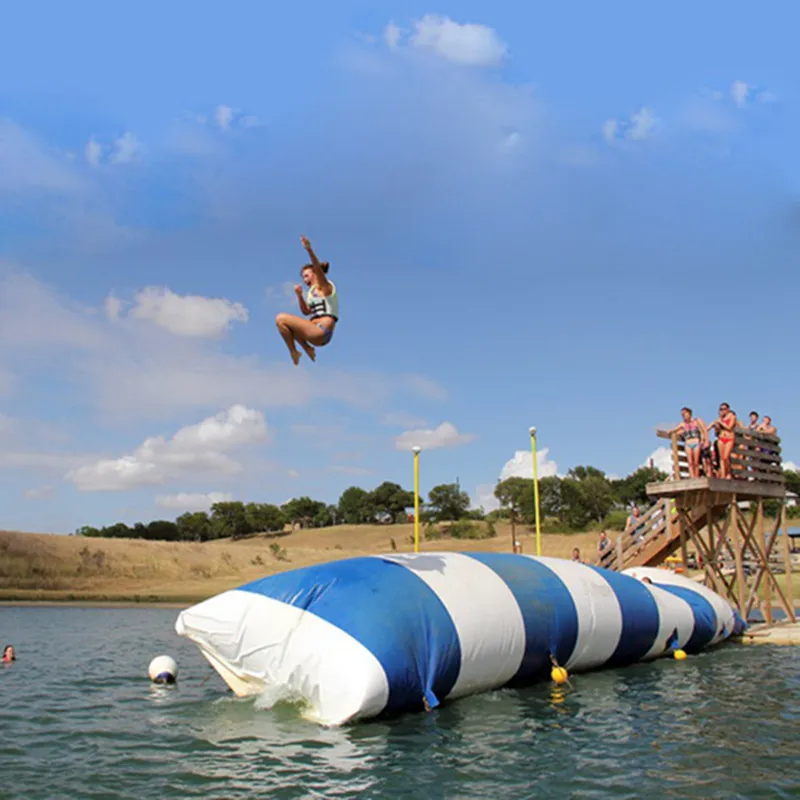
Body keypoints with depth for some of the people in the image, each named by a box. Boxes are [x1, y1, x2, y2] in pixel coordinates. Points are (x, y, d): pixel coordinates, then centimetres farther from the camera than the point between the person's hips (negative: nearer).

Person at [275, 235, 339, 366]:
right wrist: (300, 295, 9)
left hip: (321, 332, -10)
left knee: (281, 318, -11)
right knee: (287, 323, 30)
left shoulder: (325, 286, -2)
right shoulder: (313, 291, 23)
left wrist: (309, 250, -35)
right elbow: (306, 311, 24)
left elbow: (318, 269, -20)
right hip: (316, 333, 10)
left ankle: (293, 352, -2)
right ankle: (307, 349, 14)